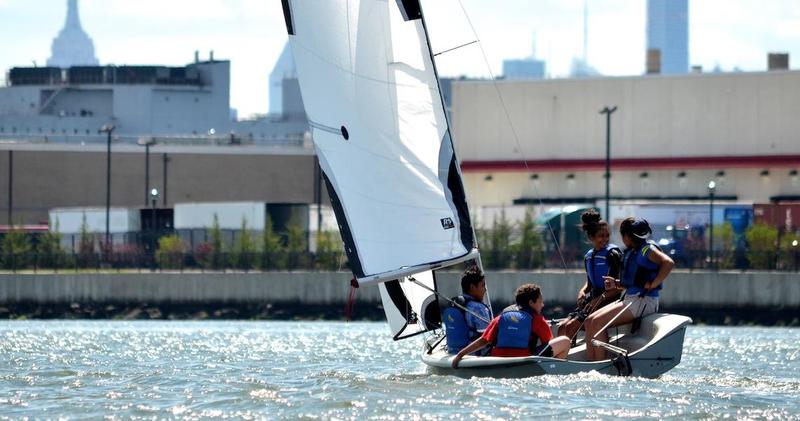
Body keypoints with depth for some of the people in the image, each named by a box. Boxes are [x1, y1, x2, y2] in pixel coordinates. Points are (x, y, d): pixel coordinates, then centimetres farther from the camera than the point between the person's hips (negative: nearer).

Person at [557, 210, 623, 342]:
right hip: (592, 300, 8)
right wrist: (583, 291, 3)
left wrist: (601, 298, -20)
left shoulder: (613, 254, -9)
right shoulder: (589, 256, 12)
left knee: (571, 326, -20)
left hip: (608, 301, -8)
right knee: (562, 327, -2)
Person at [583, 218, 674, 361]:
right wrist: (616, 284, 8)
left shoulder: (647, 249, -10)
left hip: (644, 301, -10)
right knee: (590, 321, 0)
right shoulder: (631, 252, 18)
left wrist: (653, 284, -23)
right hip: (629, 299, 10)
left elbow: (668, 263, -26)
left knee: (599, 322, -21)